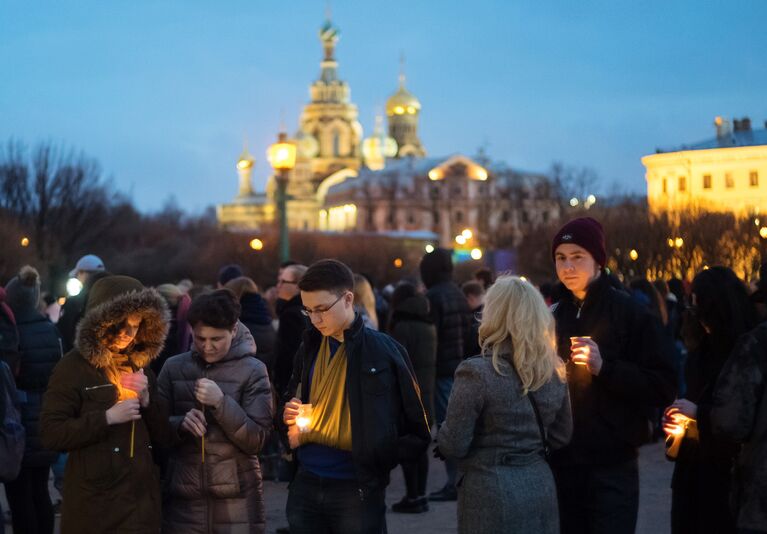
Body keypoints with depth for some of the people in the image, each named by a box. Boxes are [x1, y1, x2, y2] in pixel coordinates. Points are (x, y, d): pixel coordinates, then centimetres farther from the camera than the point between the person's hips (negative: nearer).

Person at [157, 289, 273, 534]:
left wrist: (221, 402, -17)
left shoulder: (252, 370, -2)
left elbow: (257, 440, -6)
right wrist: (180, 424, -14)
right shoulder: (174, 368, 3)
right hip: (183, 499, 2)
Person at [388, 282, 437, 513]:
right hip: (426, 392, 8)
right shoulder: (429, 326, 12)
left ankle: (412, 497, -5)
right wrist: (427, 386, 18)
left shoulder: (402, 326, -12)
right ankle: (421, 495, 15)